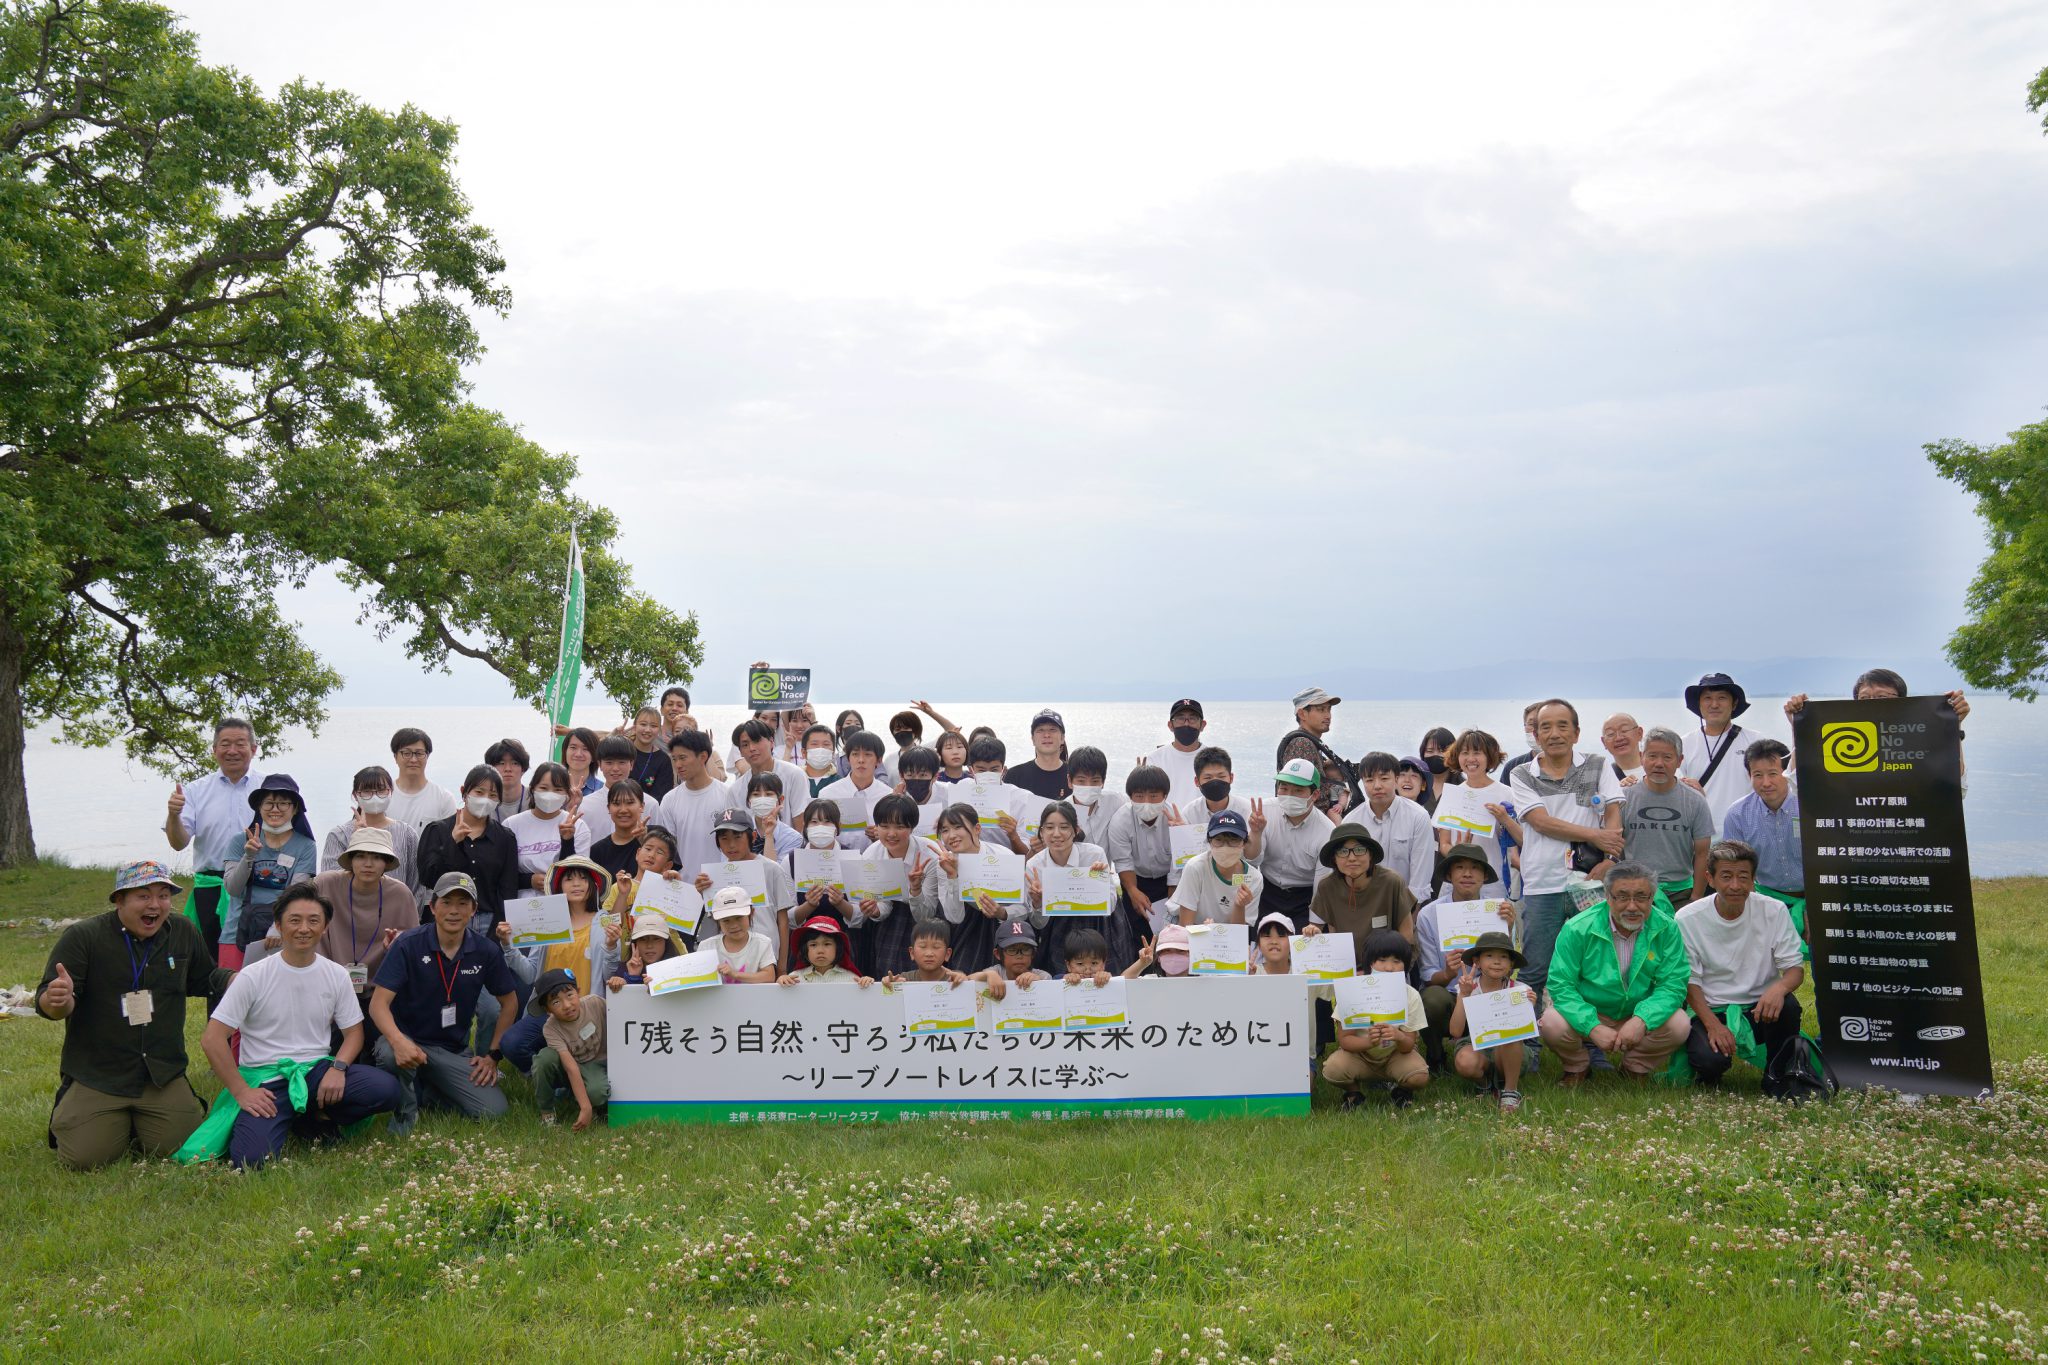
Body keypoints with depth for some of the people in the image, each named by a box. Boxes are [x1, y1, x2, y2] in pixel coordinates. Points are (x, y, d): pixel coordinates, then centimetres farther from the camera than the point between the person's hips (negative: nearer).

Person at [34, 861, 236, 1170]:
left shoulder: (184, 931, 5)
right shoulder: (83, 937, -9)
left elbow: (205, 979, 18)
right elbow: (46, 1002, -11)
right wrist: (58, 1000, -35)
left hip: (164, 1075, 3)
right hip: (95, 1077, -3)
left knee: (180, 1149, -8)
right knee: (86, 1159, -14)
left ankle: (139, 1120, 27)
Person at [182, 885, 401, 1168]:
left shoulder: (337, 975, 4)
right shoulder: (253, 977, -6)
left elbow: (353, 1032, 10)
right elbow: (212, 1039, -7)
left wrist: (338, 1067, -11)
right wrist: (242, 1092, -12)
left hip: (317, 1070, 3)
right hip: (265, 1078, -3)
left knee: (386, 1089, -24)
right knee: (250, 1158, -29)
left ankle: (310, 1121, 2)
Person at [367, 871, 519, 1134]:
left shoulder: (486, 951, -3)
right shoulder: (408, 944, -12)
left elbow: (509, 1002, 10)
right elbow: (379, 1003, -18)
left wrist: (494, 1055, 4)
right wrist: (398, 1042, -37)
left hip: (454, 1051, 3)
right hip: (408, 1040, -3)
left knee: (493, 1110, -16)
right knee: (391, 1054, -39)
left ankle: (425, 1093, 11)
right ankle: (405, 1110, -6)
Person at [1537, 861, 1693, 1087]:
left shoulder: (1667, 929, -12)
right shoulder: (1577, 929, -18)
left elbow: (1673, 985, -13)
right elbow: (1560, 985, -17)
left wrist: (1642, 1020, -31)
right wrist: (1593, 1027, -30)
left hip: (1640, 1015, 2)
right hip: (1588, 1014, -2)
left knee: (1679, 1025, -25)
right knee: (1552, 1024, -30)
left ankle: (1635, 1068, 7)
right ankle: (1577, 1067, 7)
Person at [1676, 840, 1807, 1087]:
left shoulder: (1774, 911, -5)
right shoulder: (1688, 919, -8)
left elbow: (1795, 967, -4)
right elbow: (1689, 982, -5)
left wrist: (1780, 987, -29)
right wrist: (1712, 1024, -20)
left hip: (1760, 1009, 2)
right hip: (1710, 1011, -2)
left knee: (1787, 1005, -31)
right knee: (1710, 1058, -31)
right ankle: (1708, 1074, 9)